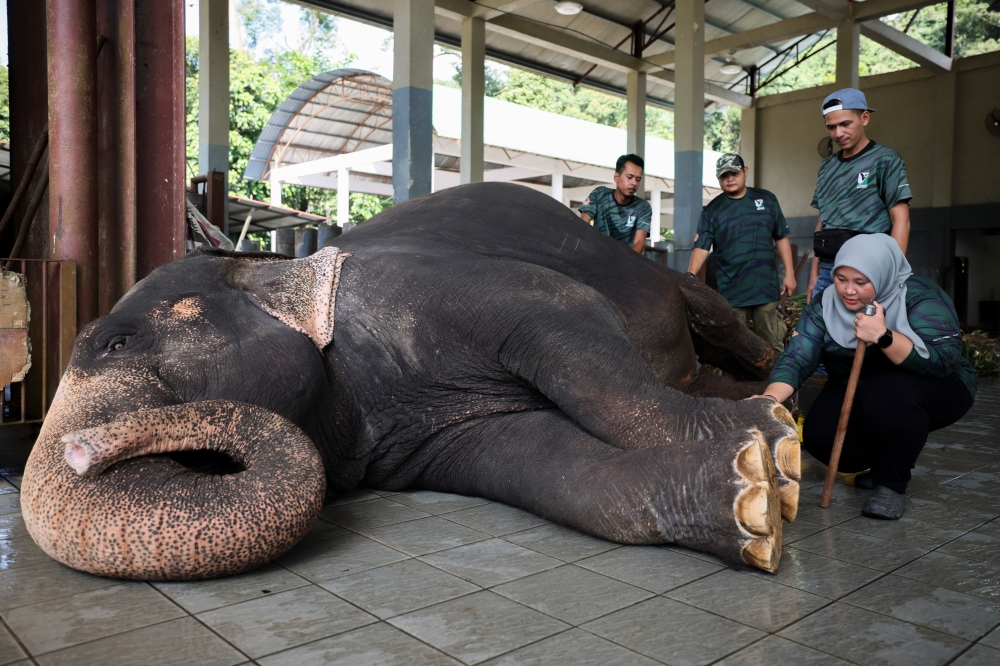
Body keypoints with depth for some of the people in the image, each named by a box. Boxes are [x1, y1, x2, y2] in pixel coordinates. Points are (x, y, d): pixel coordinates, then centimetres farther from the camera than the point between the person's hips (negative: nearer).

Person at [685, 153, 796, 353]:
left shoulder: (767, 199, 8)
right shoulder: (712, 210, 3)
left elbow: (781, 238, 11)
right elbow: (702, 247, -6)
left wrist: (789, 273, 5)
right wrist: (690, 275, -23)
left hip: (766, 288, 1)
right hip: (731, 292, -1)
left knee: (773, 346, 5)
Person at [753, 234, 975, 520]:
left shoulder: (921, 298, -21)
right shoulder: (825, 305, -10)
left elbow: (944, 359, -34)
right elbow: (795, 358, -21)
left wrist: (883, 336, -45)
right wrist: (770, 398, -40)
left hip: (932, 388, -4)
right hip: (855, 392, 4)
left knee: (887, 393, -36)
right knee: (819, 435, -22)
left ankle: (892, 485, -15)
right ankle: (880, 465, 11)